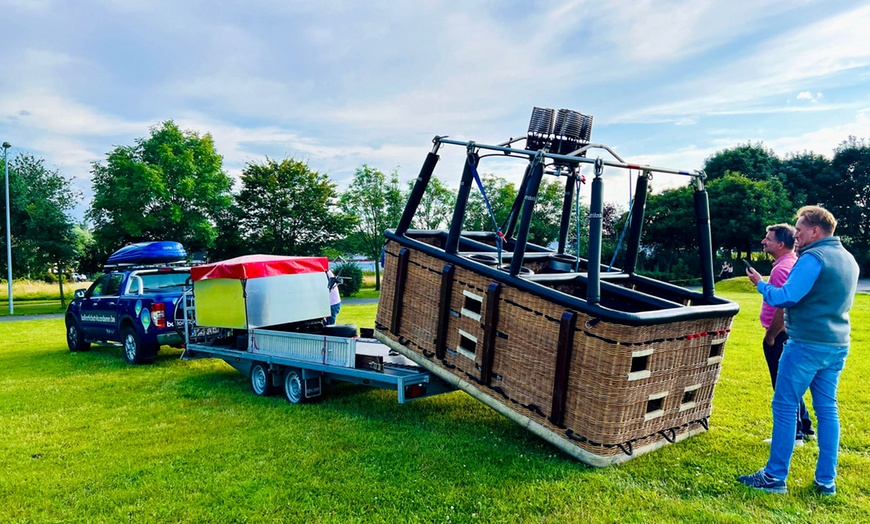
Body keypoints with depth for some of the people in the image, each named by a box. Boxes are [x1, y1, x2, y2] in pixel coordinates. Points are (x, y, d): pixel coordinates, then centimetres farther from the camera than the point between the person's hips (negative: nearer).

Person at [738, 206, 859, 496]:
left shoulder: (813, 258, -15)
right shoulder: (848, 259, 14)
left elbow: (785, 298, -20)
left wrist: (760, 283, -4)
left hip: (807, 345, -9)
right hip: (837, 345, 9)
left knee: (784, 407, -1)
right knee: (827, 409, 12)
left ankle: (775, 477, 5)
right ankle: (826, 480, 18)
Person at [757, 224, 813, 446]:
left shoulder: (782, 269, -20)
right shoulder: (795, 263, 11)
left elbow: (781, 307, -25)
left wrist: (770, 336, -17)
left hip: (780, 336, -10)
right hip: (790, 333, 10)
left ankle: (793, 435, 10)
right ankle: (804, 427, 31)